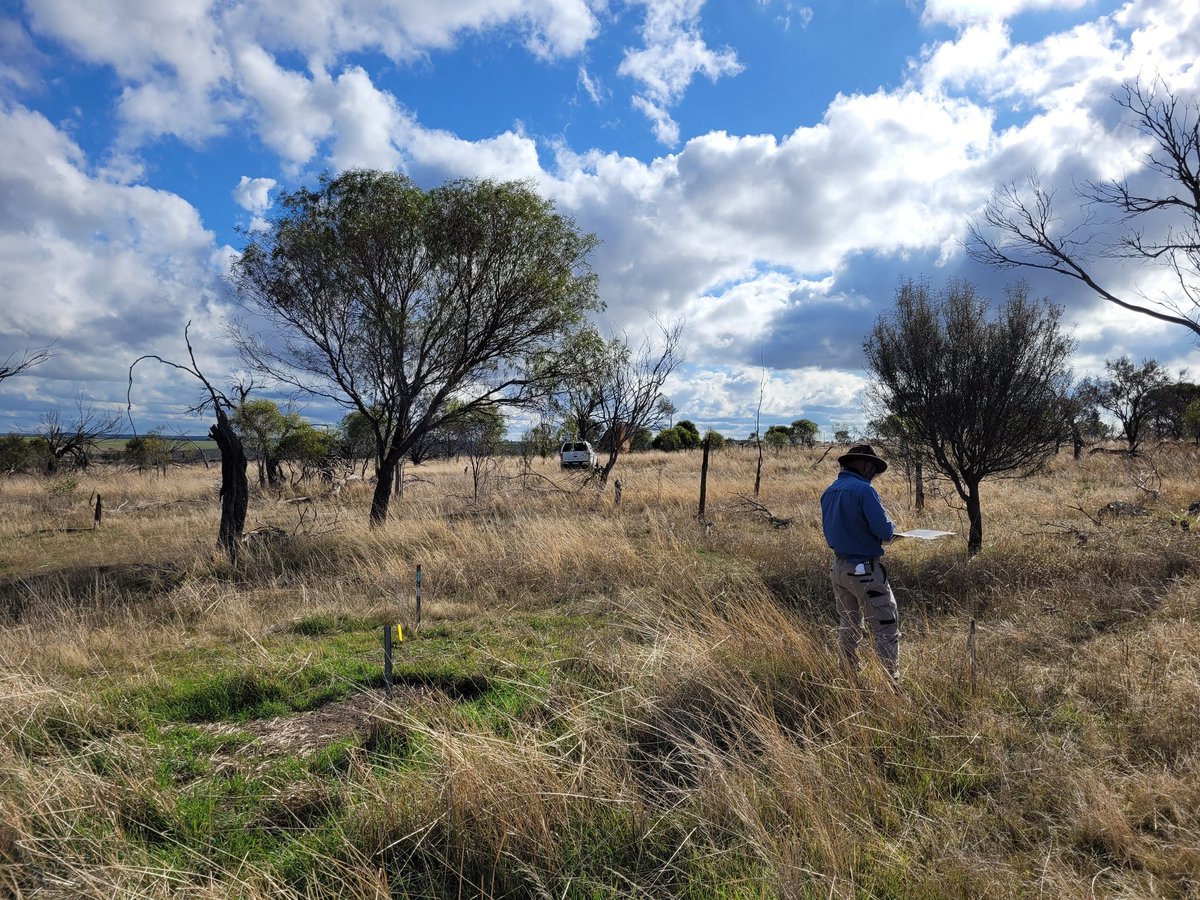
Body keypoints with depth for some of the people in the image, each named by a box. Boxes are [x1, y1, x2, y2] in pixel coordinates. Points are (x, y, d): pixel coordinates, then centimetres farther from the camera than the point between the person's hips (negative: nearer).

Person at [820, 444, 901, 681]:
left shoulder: (829, 492, 7)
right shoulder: (863, 490, -17)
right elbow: (884, 530, -19)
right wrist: (890, 530, 2)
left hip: (839, 566, 8)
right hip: (865, 570, -8)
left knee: (848, 624, 19)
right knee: (886, 626, 0)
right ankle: (890, 679, 1)